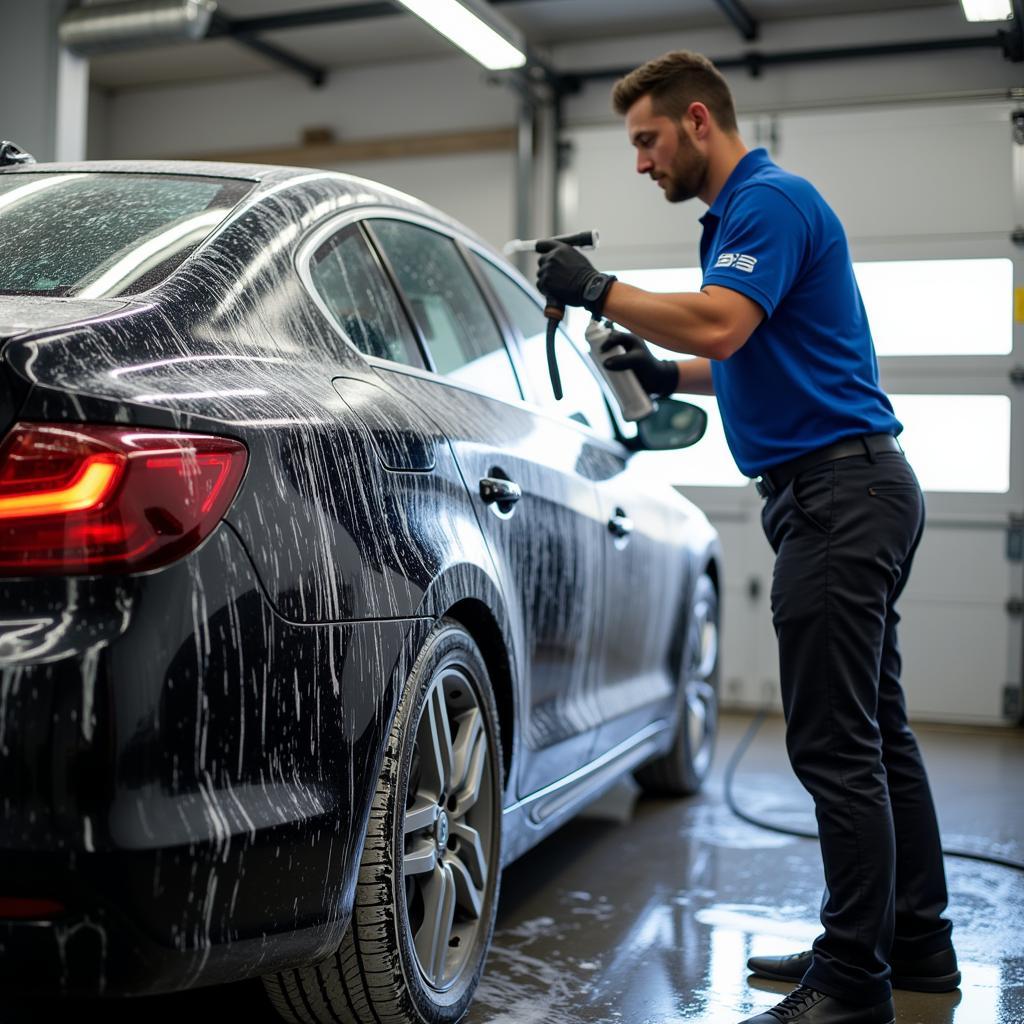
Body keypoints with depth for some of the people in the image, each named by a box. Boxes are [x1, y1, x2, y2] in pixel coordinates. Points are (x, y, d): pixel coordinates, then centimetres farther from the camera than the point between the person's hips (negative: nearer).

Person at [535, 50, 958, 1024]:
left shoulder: (770, 199, -10)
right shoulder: (741, 210, 21)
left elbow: (718, 324, -26)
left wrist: (597, 289, -15)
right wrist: (667, 375, 18)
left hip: (835, 491, -11)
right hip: (851, 485, 11)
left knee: (835, 743, -6)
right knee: (874, 734, 14)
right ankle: (913, 941, 24)